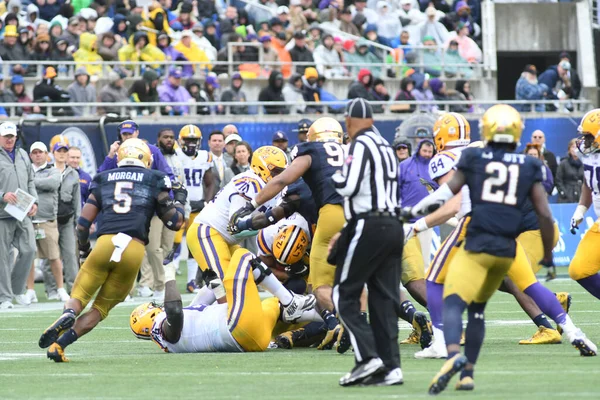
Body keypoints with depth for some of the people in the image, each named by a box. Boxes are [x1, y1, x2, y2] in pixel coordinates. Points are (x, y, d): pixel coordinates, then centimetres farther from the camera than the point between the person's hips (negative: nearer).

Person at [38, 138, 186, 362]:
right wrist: (180, 202, 36)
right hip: (135, 249, 0)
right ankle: (60, 343, -11)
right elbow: (174, 222, 17)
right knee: (101, 308, 10)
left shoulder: (103, 180, 20)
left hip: (105, 243, 0)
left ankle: (68, 315, -27)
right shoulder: (154, 182, 16)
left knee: (79, 297, 11)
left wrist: (84, 250, 29)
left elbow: (83, 223, 15)